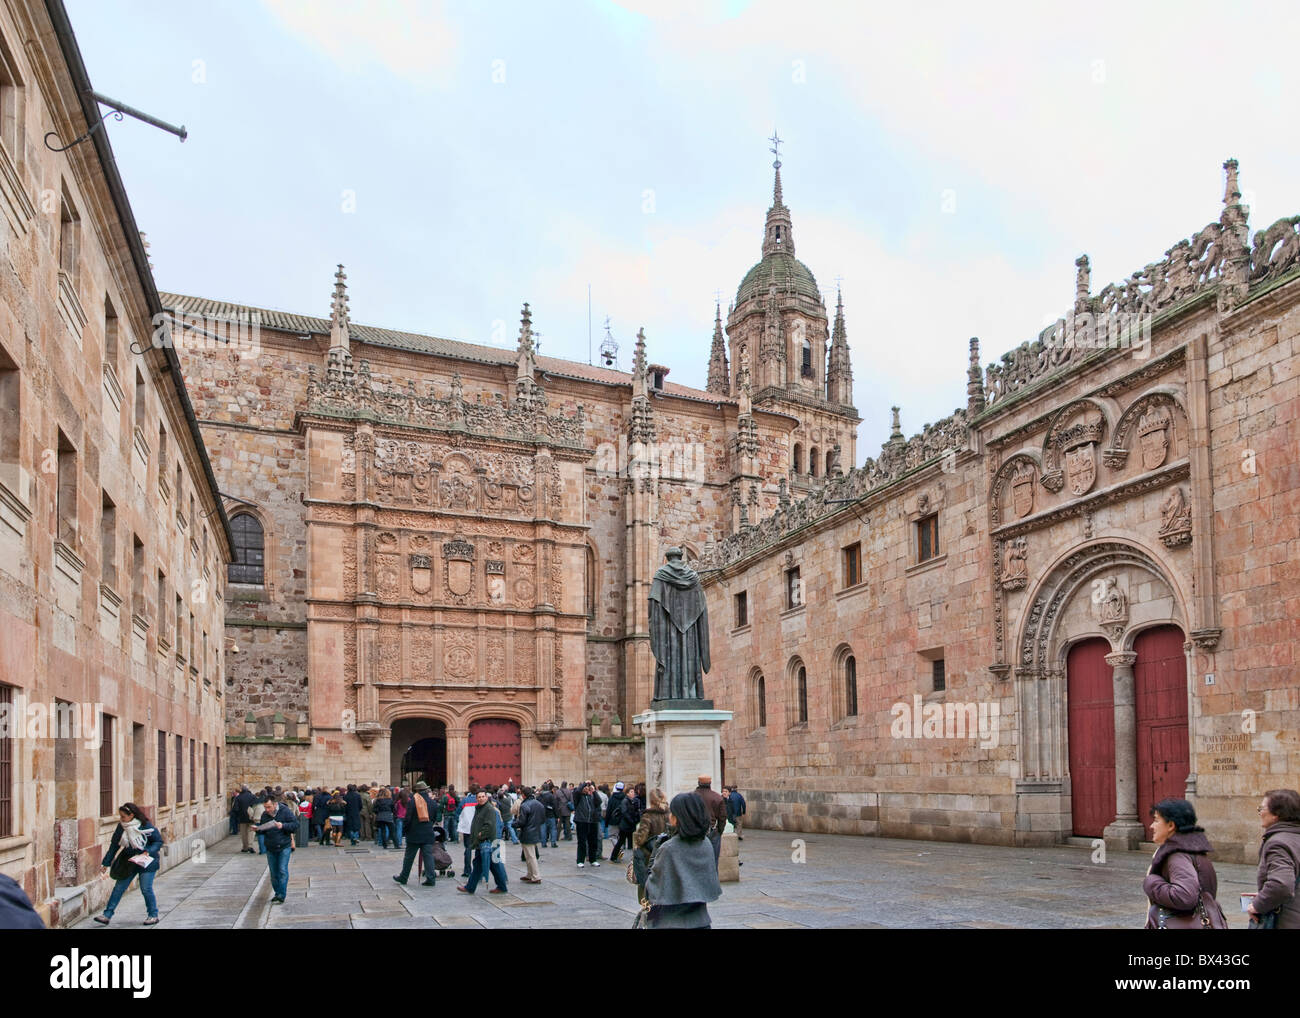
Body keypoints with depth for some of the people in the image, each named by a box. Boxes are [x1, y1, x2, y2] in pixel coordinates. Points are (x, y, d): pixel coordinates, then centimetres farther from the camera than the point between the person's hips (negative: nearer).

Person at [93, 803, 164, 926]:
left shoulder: (146, 826, -16)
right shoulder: (121, 827, -3)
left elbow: (158, 841, -9)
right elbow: (114, 845, 6)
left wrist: (148, 851, -25)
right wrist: (106, 862, 6)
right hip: (128, 861, 5)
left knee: (146, 889, -4)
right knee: (119, 888, 4)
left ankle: (153, 915, 11)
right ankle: (107, 915, 10)